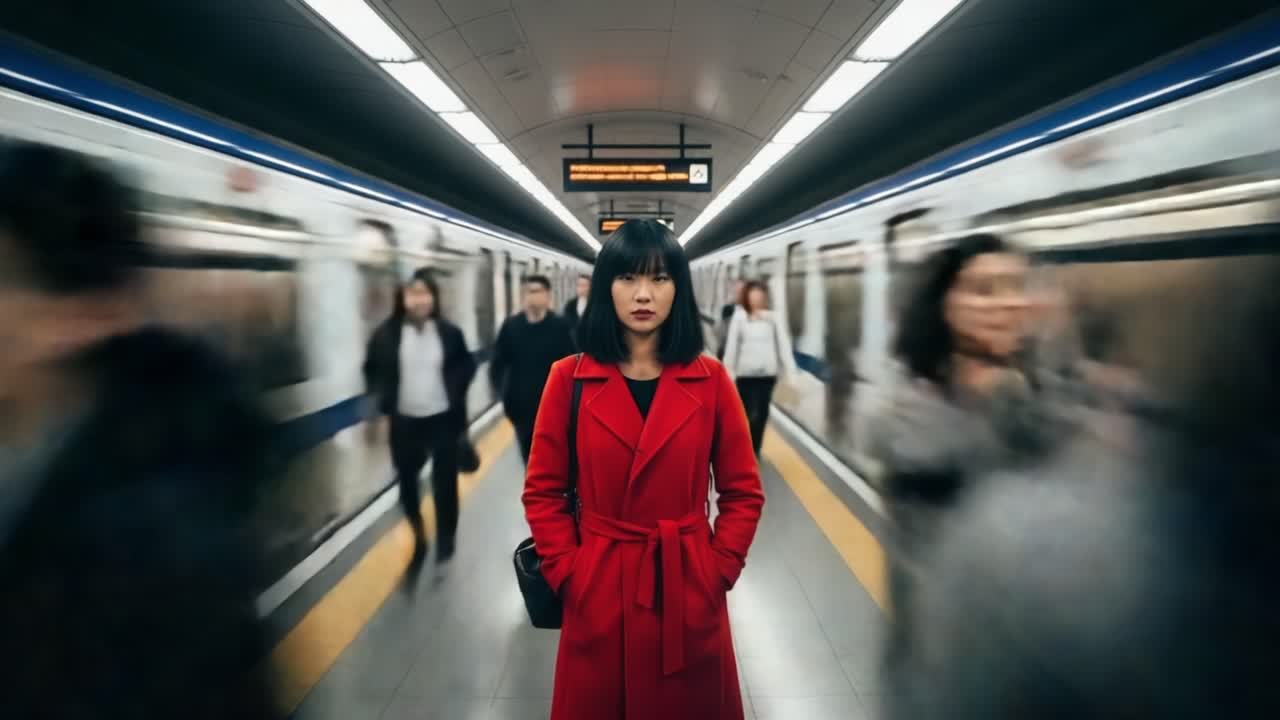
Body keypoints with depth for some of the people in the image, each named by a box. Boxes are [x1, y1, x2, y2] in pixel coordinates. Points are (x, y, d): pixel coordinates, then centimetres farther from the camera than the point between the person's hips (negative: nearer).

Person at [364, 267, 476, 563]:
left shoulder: (450, 332, -5)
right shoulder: (386, 334, -6)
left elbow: (467, 365, 8)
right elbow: (372, 370, 6)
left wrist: (456, 390, -6)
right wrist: (383, 398, -6)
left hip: (443, 418, -1)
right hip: (404, 421, 1)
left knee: (445, 481, 6)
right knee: (407, 480, 12)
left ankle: (446, 538, 25)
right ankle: (417, 533, 36)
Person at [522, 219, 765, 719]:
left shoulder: (710, 380, -4)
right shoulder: (569, 378, -5)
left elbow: (744, 492, 1)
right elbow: (542, 492, 0)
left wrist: (717, 571, -6)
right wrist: (568, 574, -6)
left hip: (689, 590, 1)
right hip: (597, 592, 0)